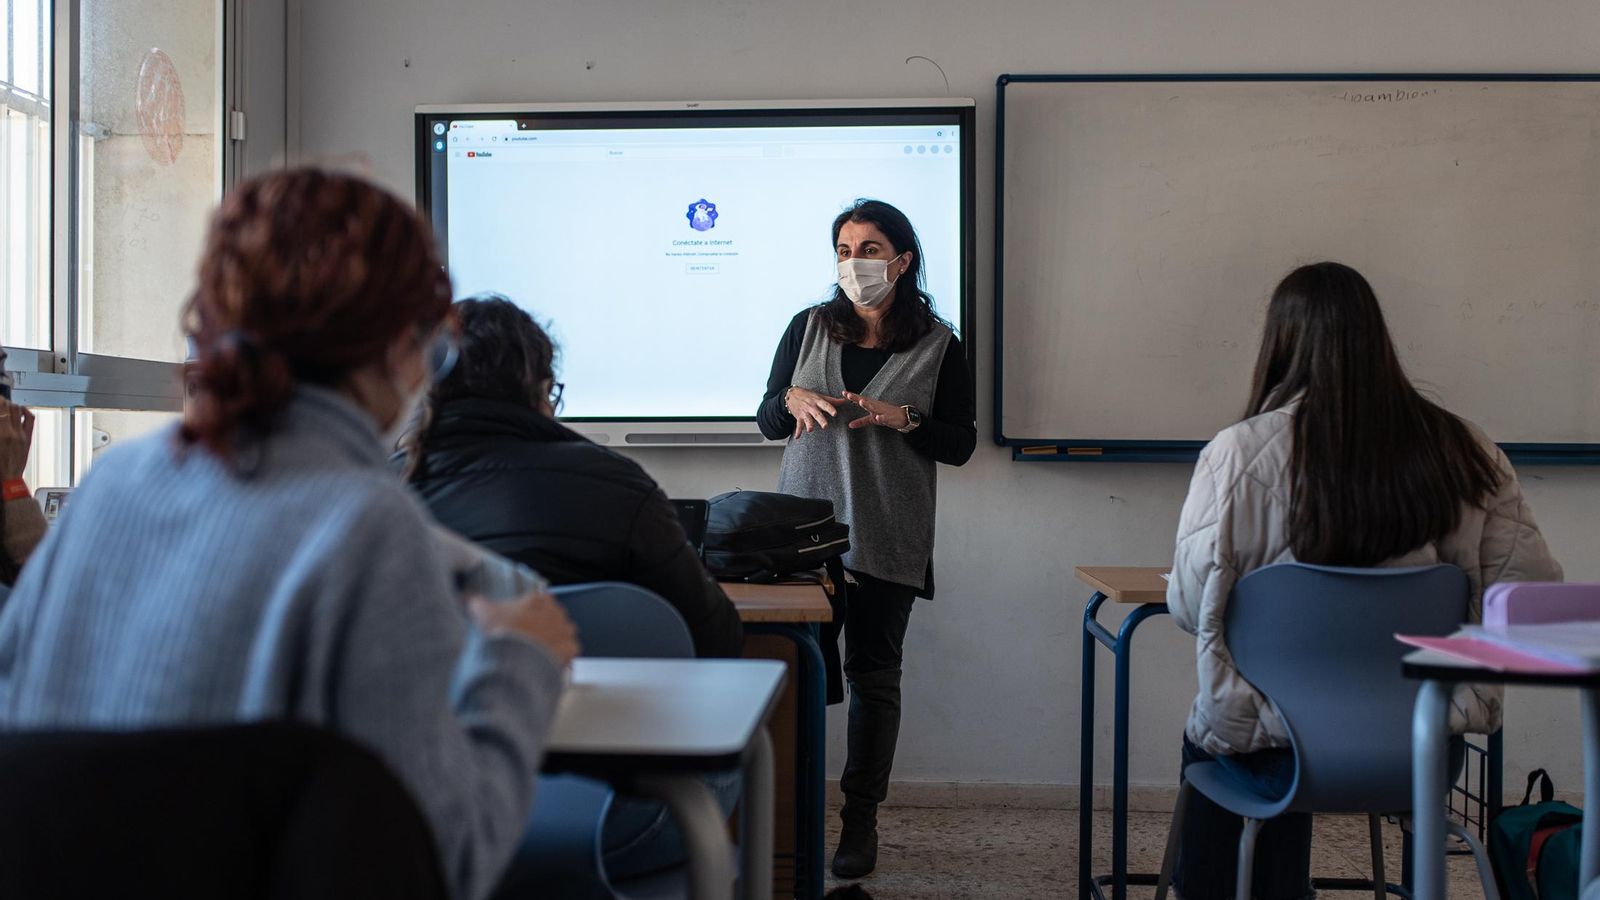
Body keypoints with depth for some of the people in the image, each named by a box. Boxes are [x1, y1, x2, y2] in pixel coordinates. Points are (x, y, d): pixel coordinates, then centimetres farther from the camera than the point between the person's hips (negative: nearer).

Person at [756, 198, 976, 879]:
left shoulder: (938, 347, 2)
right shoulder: (808, 329, 8)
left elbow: (961, 444, 1)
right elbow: (767, 422, 11)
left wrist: (902, 418, -16)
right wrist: (793, 400, -12)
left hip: (887, 537, -2)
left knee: (873, 672, 3)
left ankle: (861, 822, 13)